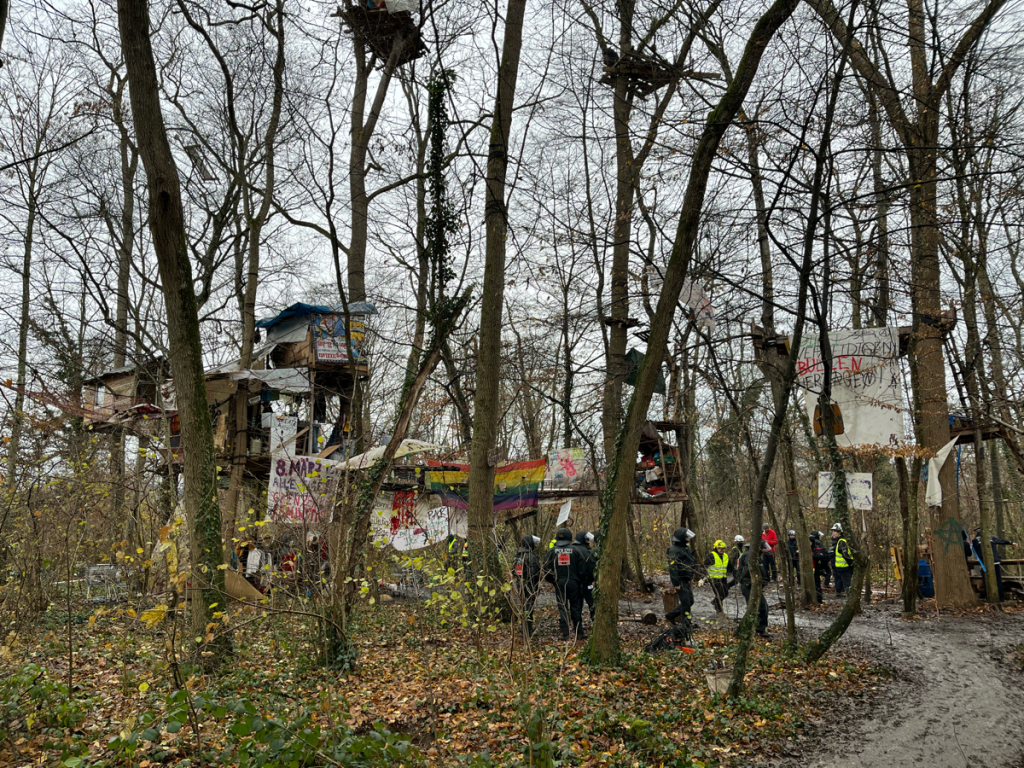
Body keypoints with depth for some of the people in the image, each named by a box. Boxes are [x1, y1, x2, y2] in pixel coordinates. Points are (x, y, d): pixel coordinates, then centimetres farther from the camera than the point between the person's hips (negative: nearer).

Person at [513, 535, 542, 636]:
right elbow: (535, 574, -19)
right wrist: (537, 587, -10)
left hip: (519, 586, 8)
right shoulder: (531, 557, -17)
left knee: (523, 608, 18)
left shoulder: (517, 556, 9)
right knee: (529, 609, -3)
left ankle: (524, 630, 26)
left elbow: (513, 572, 15)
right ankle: (529, 633, -1)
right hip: (529, 587, -8)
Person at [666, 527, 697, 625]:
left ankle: (670, 615, 24)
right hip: (680, 581, -10)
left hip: (686, 580, 10)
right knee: (686, 602, -7)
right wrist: (676, 583, -23)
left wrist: (690, 577, 24)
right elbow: (672, 567, -21)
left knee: (690, 602, 14)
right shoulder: (674, 550, -16)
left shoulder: (685, 549, 15)